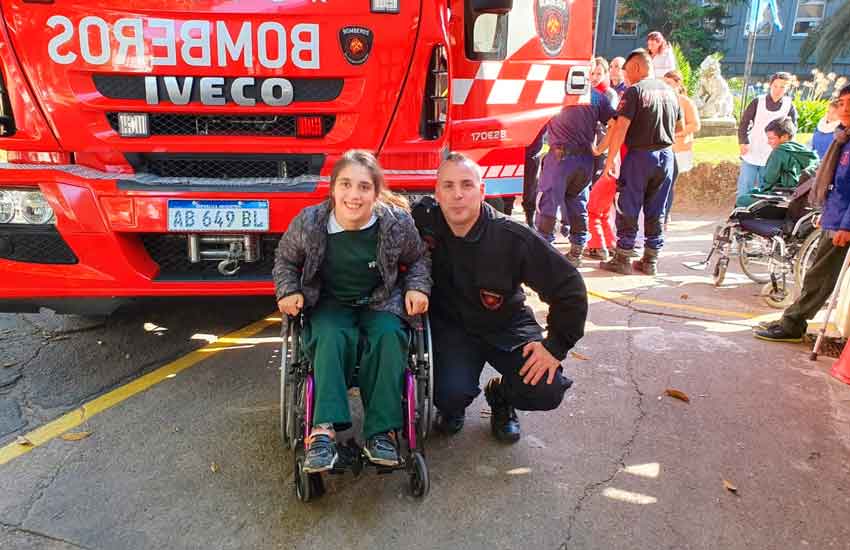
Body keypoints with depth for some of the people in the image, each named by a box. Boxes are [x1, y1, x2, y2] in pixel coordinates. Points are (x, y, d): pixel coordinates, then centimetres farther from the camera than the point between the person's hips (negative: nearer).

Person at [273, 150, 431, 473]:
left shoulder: (397, 223, -14)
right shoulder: (308, 223, -14)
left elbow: (417, 258, 7)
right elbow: (285, 259, 6)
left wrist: (417, 288, -9)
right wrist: (289, 291, -9)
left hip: (380, 301, 0)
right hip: (330, 303, 0)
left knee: (389, 336, -30)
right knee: (331, 337, -32)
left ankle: (381, 431, -26)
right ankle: (323, 429, -35)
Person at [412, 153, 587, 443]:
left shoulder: (512, 238, -21)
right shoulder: (422, 221, -15)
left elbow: (569, 287, -14)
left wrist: (555, 346, -15)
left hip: (507, 326, 1)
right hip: (450, 325, 0)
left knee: (546, 390, -19)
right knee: (452, 393, -26)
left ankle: (500, 397, 18)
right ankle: (451, 408, 15)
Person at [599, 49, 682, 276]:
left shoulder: (634, 91, -10)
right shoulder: (669, 91, 11)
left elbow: (621, 127, -18)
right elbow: (680, 126, 19)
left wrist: (610, 159, -15)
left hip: (639, 155, -6)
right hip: (666, 155, 6)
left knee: (628, 210, 3)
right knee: (656, 212, 11)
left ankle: (623, 260, 7)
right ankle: (651, 261, 16)